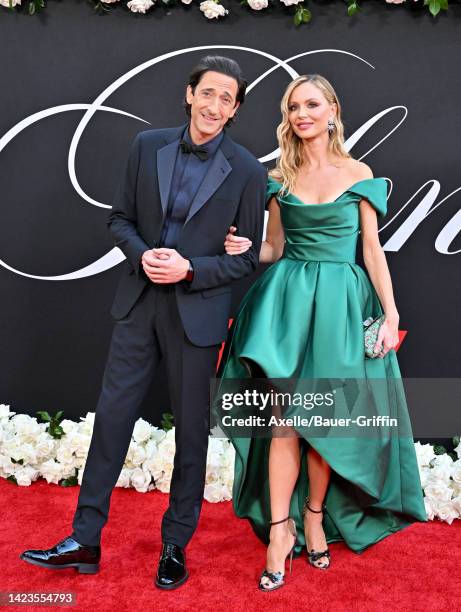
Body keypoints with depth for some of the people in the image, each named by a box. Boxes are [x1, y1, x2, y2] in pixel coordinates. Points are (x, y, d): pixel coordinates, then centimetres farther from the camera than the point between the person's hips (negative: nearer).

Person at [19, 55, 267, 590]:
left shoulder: (247, 172, -6)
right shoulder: (148, 146, 3)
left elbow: (249, 256, -4)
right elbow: (120, 218, 8)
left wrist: (189, 269, -17)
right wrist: (141, 253, -12)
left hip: (197, 313, -2)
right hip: (139, 303, 3)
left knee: (191, 428, 8)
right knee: (112, 415, 6)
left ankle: (176, 545, 26)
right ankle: (85, 540, 21)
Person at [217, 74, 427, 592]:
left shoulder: (359, 174, 3)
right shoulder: (279, 177, 8)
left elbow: (371, 248, 2)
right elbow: (274, 249, 11)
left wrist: (391, 313, -5)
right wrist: (245, 249, -11)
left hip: (339, 302, -1)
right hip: (287, 298, 1)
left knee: (325, 418, 4)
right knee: (285, 417, -5)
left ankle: (315, 514, 23)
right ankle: (279, 529, 4)